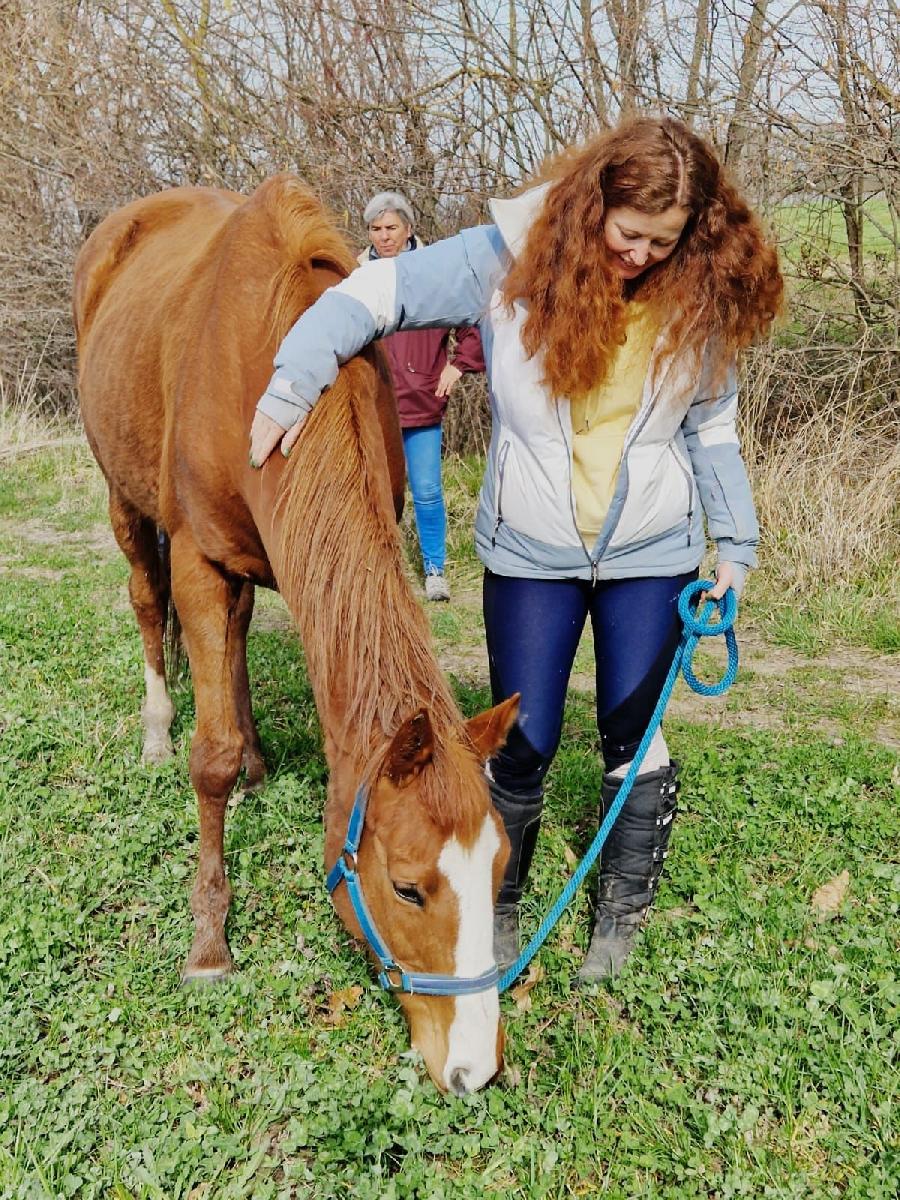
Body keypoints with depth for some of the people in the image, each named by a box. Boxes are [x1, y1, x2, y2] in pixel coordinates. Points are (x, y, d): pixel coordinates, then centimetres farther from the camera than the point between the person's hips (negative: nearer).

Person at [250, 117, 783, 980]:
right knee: (522, 744, 4)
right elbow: (374, 294, -13)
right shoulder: (511, 259, -13)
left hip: (652, 554, 2)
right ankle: (496, 905, 29)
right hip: (530, 552, -1)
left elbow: (711, 430, 4)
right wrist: (293, 386, -25)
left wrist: (735, 543, 0)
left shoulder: (696, 300, -5)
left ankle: (624, 910, 32)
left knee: (635, 735, 9)